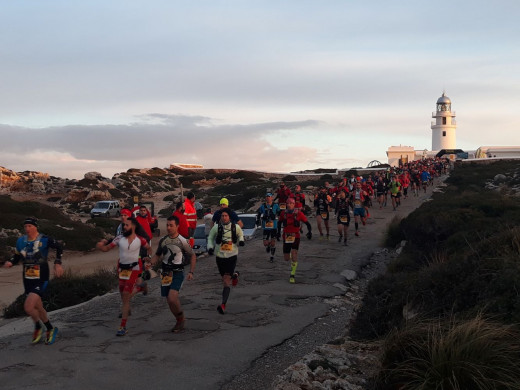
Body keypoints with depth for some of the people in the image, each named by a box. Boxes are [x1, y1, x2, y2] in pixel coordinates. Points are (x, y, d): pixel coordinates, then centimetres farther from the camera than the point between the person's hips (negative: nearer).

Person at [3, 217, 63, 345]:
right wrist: (10, 262, -8)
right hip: (27, 280, 6)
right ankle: (50, 329, 37)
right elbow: (17, 256, 13)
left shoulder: (45, 240, -12)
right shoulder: (21, 241, 2)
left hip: (41, 280, -6)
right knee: (38, 308, 16)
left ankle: (38, 328, 9)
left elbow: (59, 247, -1)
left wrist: (58, 264, -13)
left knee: (28, 307, -18)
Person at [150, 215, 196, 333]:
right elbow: (157, 255, 18)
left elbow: (193, 256, 2)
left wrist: (191, 272, -5)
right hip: (165, 273, 5)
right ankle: (180, 322, 25)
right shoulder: (163, 240, 6)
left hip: (177, 273, -5)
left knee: (172, 298, -22)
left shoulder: (182, 241, -8)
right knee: (170, 301, 7)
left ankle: (181, 317, 4)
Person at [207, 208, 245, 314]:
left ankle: (223, 304, -18)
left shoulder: (235, 227, -2)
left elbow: (240, 235, 18)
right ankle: (234, 275, 56)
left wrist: (241, 240, -3)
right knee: (224, 278, 18)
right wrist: (210, 247, -6)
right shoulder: (216, 227, -3)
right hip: (220, 256, 3)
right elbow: (210, 238, 11)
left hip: (232, 256, -2)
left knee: (226, 280, -14)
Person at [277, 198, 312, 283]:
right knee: (286, 259, 3)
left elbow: (307, 223, -1)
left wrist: (309, 232, -14)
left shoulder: (298, 214, -7)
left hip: (295, 237, -3)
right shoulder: (283, 213, 1)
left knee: (294, 253, -20)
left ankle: (292, 275, -9)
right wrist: (278, 231, 14)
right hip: (286, 237, 3)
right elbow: (279, 222, 19)